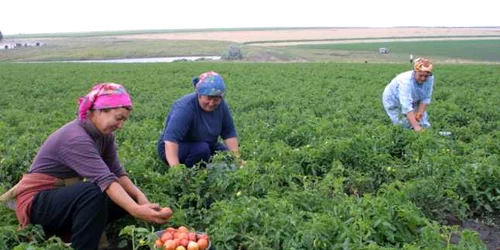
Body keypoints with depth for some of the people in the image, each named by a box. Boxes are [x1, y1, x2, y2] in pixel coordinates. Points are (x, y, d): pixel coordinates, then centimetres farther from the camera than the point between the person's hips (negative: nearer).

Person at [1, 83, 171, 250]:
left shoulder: (104, 134, -1)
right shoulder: (75, 138, -28)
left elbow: (117, 172, -6)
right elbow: (105, 180, -39)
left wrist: (139, 197, -22)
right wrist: (136, 210, -48)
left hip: (64, 195, 9)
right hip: (36, 201, -9)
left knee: (127, 199, -6)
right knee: (92, 192, -35)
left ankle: (66, 232, 3)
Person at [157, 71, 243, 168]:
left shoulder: (221, 105, -12)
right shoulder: (184, 107, -30)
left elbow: (229, 133, -6)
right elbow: (171, 138, -41)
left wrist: (237, 157, -17)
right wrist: (176, 169, -52)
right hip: (175, 149, -6)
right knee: (202, 149, -33)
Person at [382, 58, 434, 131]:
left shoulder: (430, 78, -21)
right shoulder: (406, 81, -38)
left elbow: (426, 98, -12)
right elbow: (406, 107, -46)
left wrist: (419, 113, -27)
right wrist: (416, 126, -52)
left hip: (412, 101, 5)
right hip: (394, 102, -5)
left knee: (425, 126, -1)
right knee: (407, 126, -15)